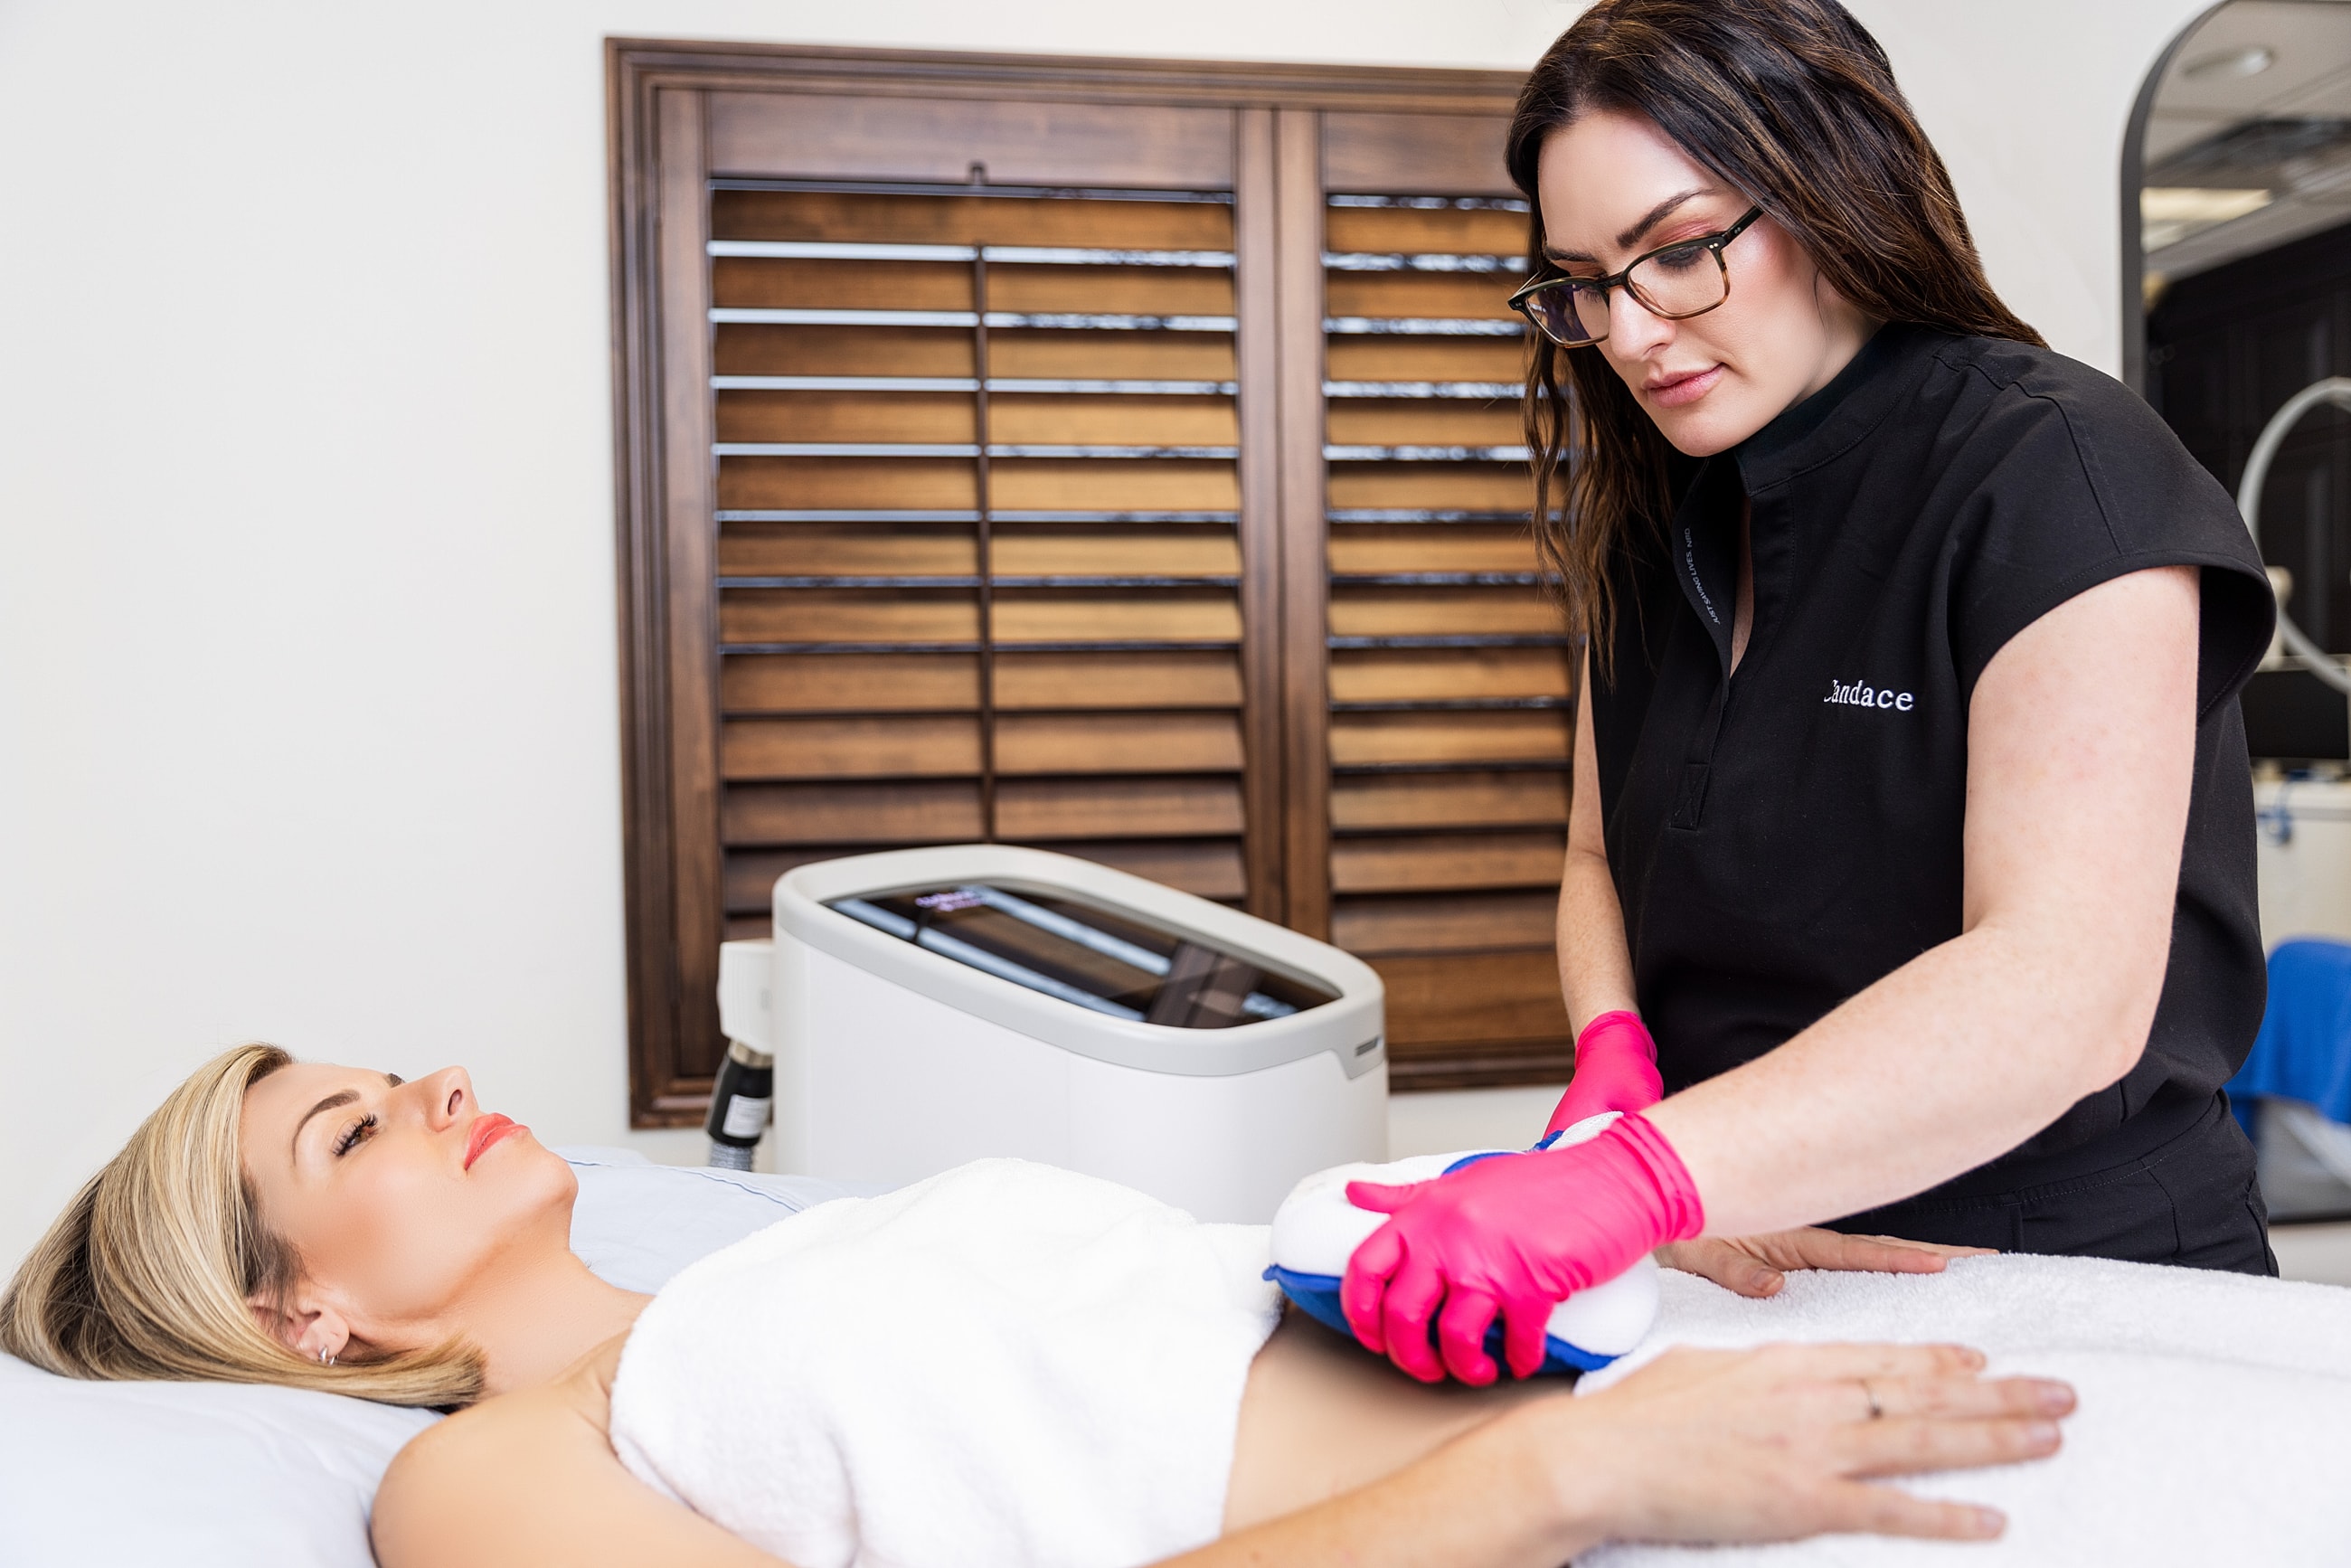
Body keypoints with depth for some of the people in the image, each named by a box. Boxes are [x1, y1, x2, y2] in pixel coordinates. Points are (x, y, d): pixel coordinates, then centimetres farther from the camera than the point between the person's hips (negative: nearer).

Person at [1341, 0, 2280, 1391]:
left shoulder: (2054, 473, -13)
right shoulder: (1657, 526, 8)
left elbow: (2064, 989, -26)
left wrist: (1633, 1178, -37)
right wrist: (1613, 1045, -6)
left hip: (2075, 1303, -4)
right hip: (1755, 1275, 5)